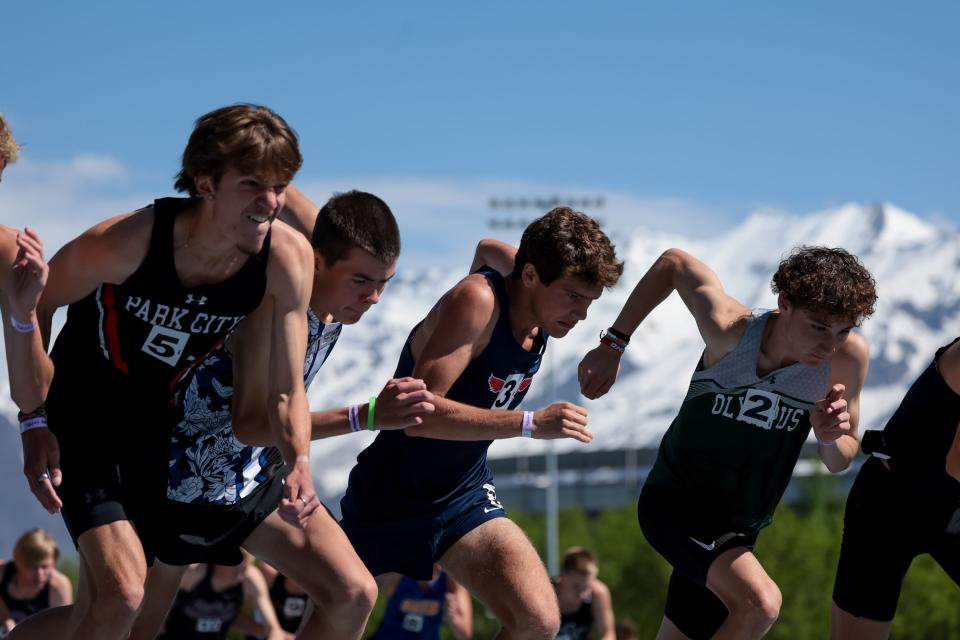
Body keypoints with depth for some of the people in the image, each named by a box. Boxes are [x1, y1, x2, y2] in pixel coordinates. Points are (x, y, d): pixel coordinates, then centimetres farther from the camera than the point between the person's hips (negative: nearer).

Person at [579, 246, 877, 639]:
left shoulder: (848, 356, -15)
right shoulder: (731, 330, -22)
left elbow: (840, 461, -1)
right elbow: (673, 262, -4)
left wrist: (830, 439, -25)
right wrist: (613, 344, 0)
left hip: (734, 531, 5)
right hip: (674, 502, -5)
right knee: (761, 603, -30)